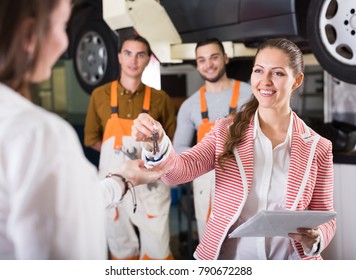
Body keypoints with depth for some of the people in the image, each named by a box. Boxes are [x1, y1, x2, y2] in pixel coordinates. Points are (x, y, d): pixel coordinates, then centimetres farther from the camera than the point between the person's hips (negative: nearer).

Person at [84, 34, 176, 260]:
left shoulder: (160, 98, 0)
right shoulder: (100, 95, 1)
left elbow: (172, 140, 10)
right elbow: (91, 138, 9)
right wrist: (119, 154, -3)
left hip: (150, 185, -1)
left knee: (157, 249, 1)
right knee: (122, 248, 13)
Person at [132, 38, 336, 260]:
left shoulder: (318, 148, 1)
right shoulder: (226, 132, 2)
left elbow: (325, 217, 6)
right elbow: (178, 170, -10)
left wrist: (314, 239, -14)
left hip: (288, 266, 1)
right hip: (227, 257, 0)